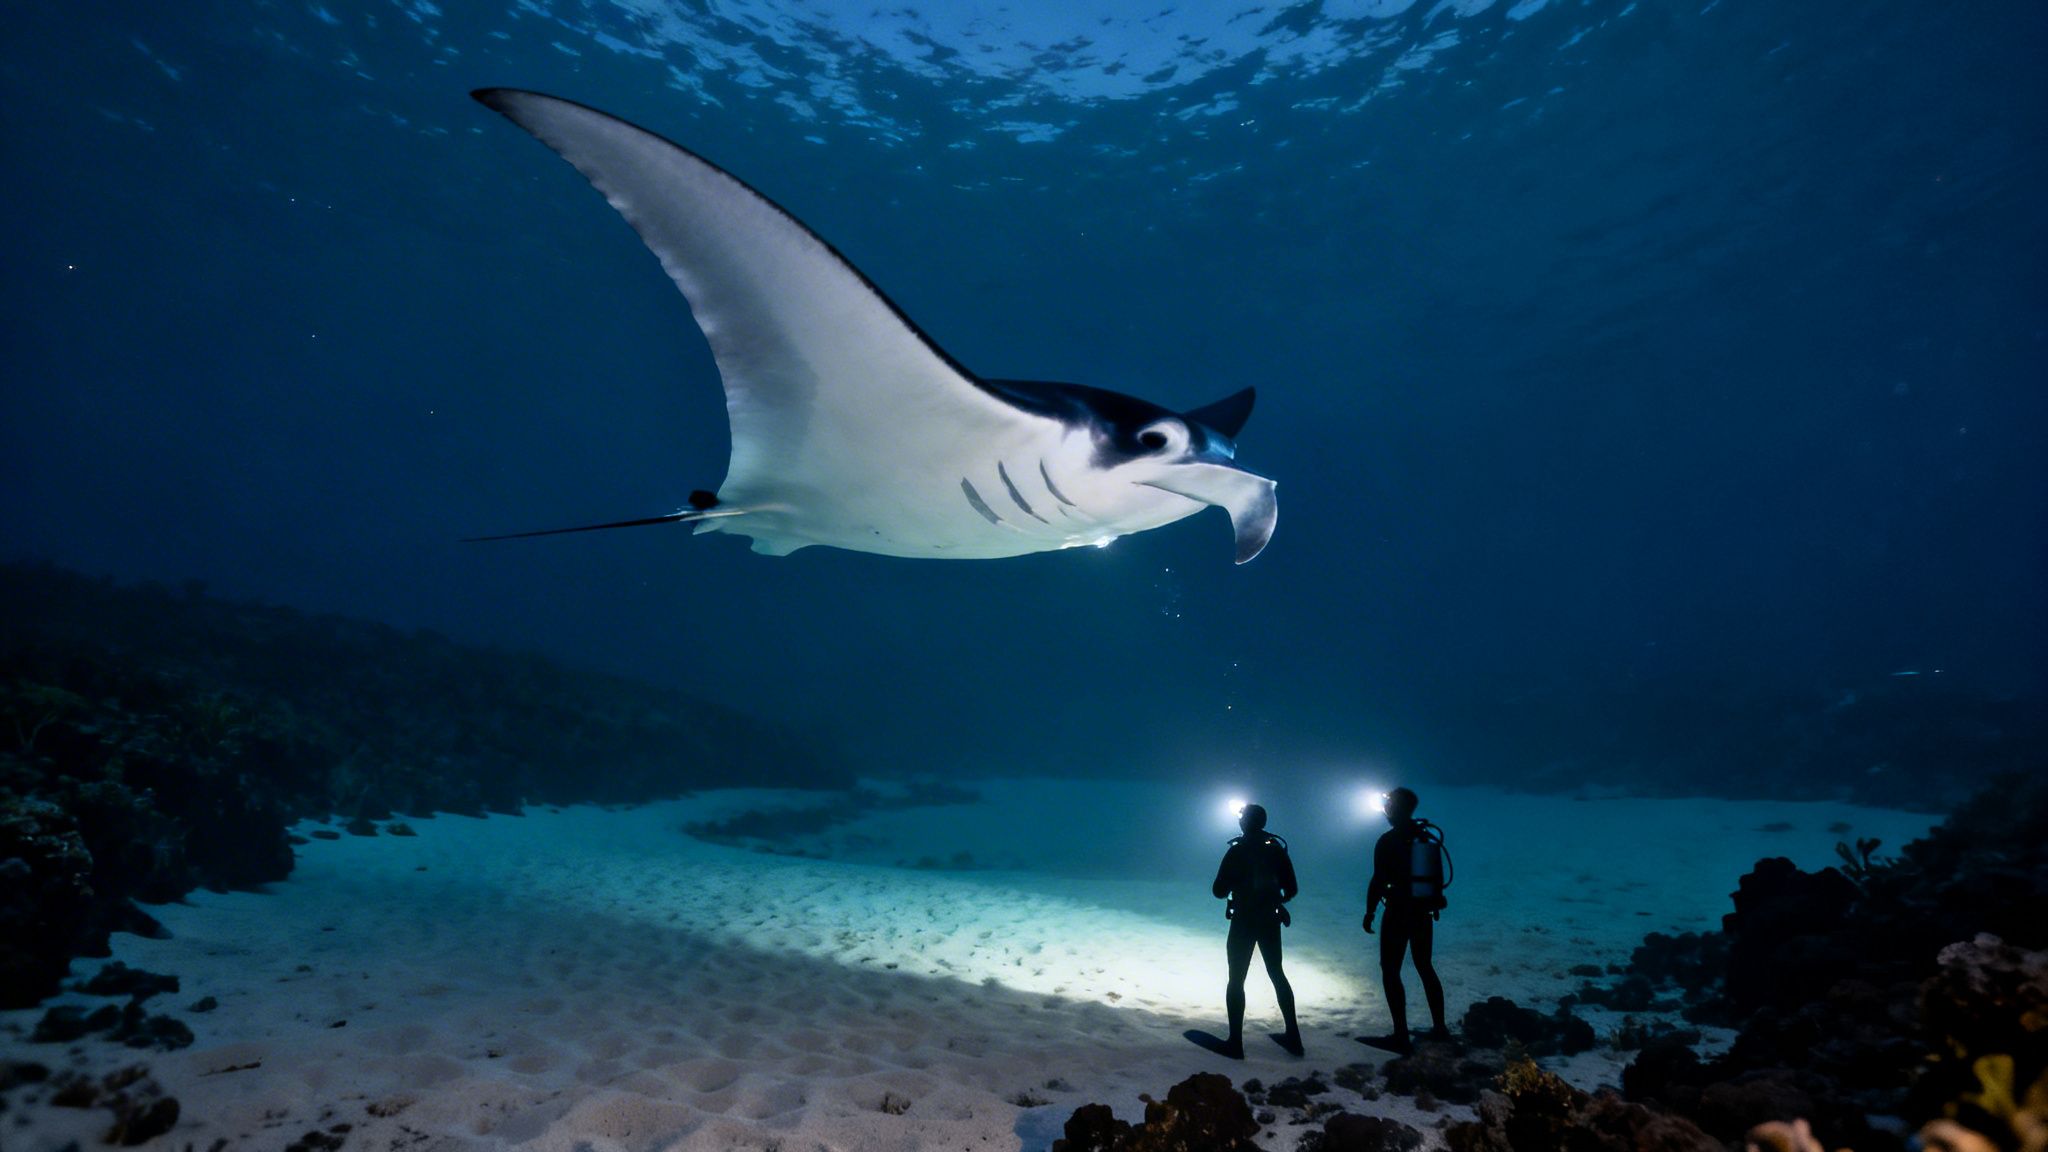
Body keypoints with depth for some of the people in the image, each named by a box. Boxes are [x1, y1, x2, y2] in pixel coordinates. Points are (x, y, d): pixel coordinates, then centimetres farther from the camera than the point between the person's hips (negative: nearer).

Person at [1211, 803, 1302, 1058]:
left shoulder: (1237, 851, -12)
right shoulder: (1277, 849, 1)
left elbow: (1219, 891, -12)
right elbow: (1291, 889, 5)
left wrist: (1231, 885, 10)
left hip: (1243, 922, -4)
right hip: (1270, 922, 5)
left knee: (1236, 979, 2)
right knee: (1277, 974, 19)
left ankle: (1235, 1043, 0)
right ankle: (1293, 1037, 21)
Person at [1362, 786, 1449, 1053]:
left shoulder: (1388, 840, -13)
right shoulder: (1428, 838, 7)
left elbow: (1379, 880, -16)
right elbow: (1439, 876, 13)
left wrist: (1370, 911, -7)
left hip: (1398, 914, -7)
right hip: (1423, 913, 7)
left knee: (1390, 971, -1)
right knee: (1425, 968, 20)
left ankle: (1401, 1036, -5)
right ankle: (1439, 1027, 25)